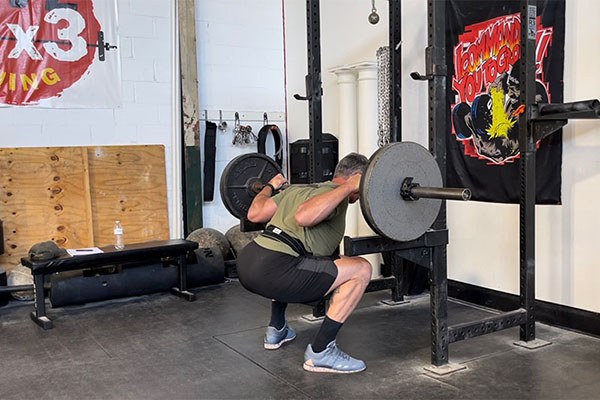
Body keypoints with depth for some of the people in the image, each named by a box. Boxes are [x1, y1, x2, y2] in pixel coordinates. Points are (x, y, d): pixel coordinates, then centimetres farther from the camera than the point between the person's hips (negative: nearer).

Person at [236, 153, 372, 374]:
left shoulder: (298, 188, 24)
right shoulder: (334, 193, 0)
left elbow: (254, 213, 24)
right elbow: (303, 217, -22)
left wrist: (270, 187, 43)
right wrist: (348, 187, -16)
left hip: (246, 263, 9)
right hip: (271, 270, -9)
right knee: (360, 269, -6)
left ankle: (276, 330, 37)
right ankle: (320, 352, -3)